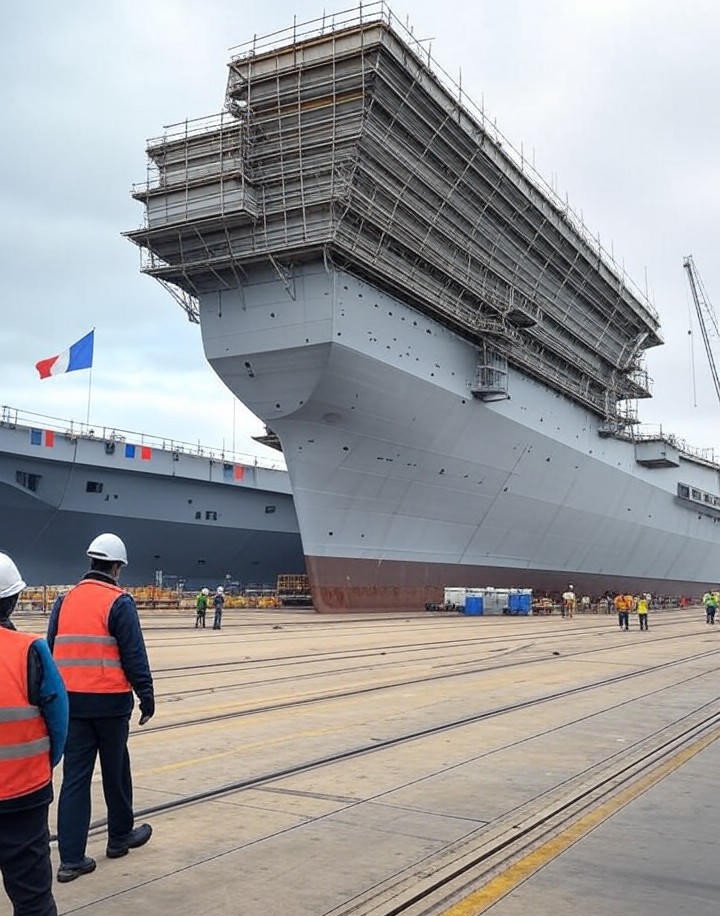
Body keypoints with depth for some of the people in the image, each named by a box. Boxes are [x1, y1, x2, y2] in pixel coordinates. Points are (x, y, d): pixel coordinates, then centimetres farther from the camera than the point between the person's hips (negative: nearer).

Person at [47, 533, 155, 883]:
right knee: (116, 771, 13)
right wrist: (146, 697, -4)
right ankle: (120, 837, 30)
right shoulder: (118, 602, -9)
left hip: (71, 700, 4)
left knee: (75, 776, 7)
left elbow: (52, 651, 12)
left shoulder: (65, 600, 7)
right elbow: (134, 656, -11)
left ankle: (71, 858, 6)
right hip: (110, 700, -4)